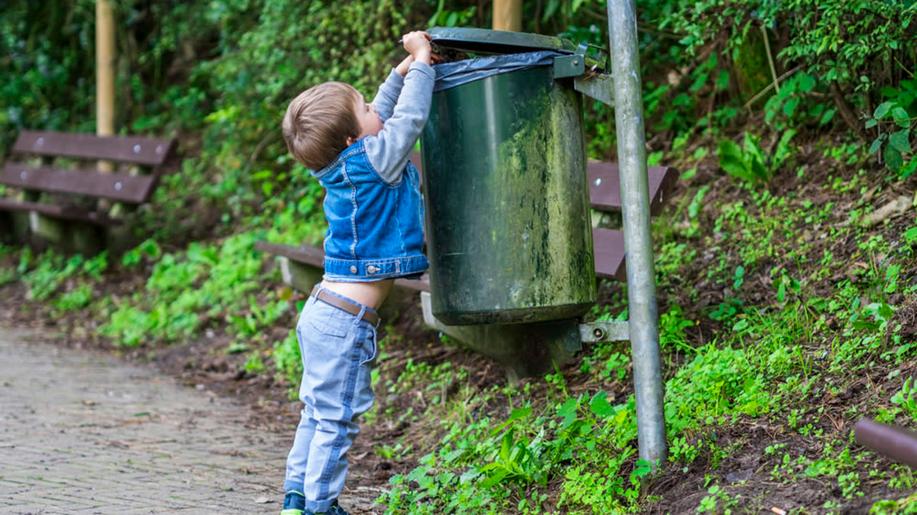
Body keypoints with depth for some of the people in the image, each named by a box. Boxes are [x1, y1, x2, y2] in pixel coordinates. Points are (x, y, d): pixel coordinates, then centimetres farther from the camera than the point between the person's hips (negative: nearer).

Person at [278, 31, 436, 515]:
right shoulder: (370, 163, -17)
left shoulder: (342, 165, 7)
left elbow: (383, 119, 23)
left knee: (318, 412, 17)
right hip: (346, 321, -9)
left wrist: (401, 72, 21)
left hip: (323, 311, 9)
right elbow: (409, 119, -14)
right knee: (336, 418, -2)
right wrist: (421, 62, -3)